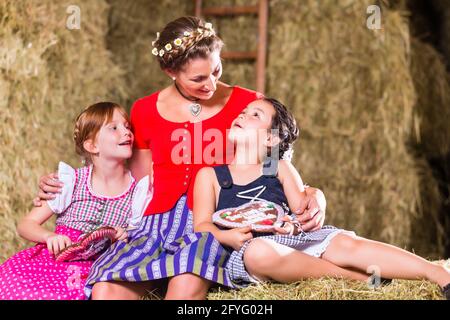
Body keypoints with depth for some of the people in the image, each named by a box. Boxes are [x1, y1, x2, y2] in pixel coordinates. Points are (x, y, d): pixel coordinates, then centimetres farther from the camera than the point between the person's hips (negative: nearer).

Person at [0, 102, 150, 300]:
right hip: (54, 260, 1)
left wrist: (126, 239, -14)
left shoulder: (139, 192, 2)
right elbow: (26, 224, 4)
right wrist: (50, 237, -17)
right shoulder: (71, 181, 2)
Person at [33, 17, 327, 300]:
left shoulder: (248, 105, 6)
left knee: (187, 283, -39)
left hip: (217, 225, -3)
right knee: (104, 289, -30)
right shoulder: (145, 112, 14)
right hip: (158, 223, 3)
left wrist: (314, 195, -9)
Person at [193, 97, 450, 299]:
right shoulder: (209, 175, 17)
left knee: (345, 242, -27)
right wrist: (225, 236, -17)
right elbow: (202, 225, 6)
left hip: (293, 241, 2)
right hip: (243, 254, -2)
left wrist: (295, 224, -15)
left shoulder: (281, 169, 21)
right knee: (258, 251, -38)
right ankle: (362, 278, -31)